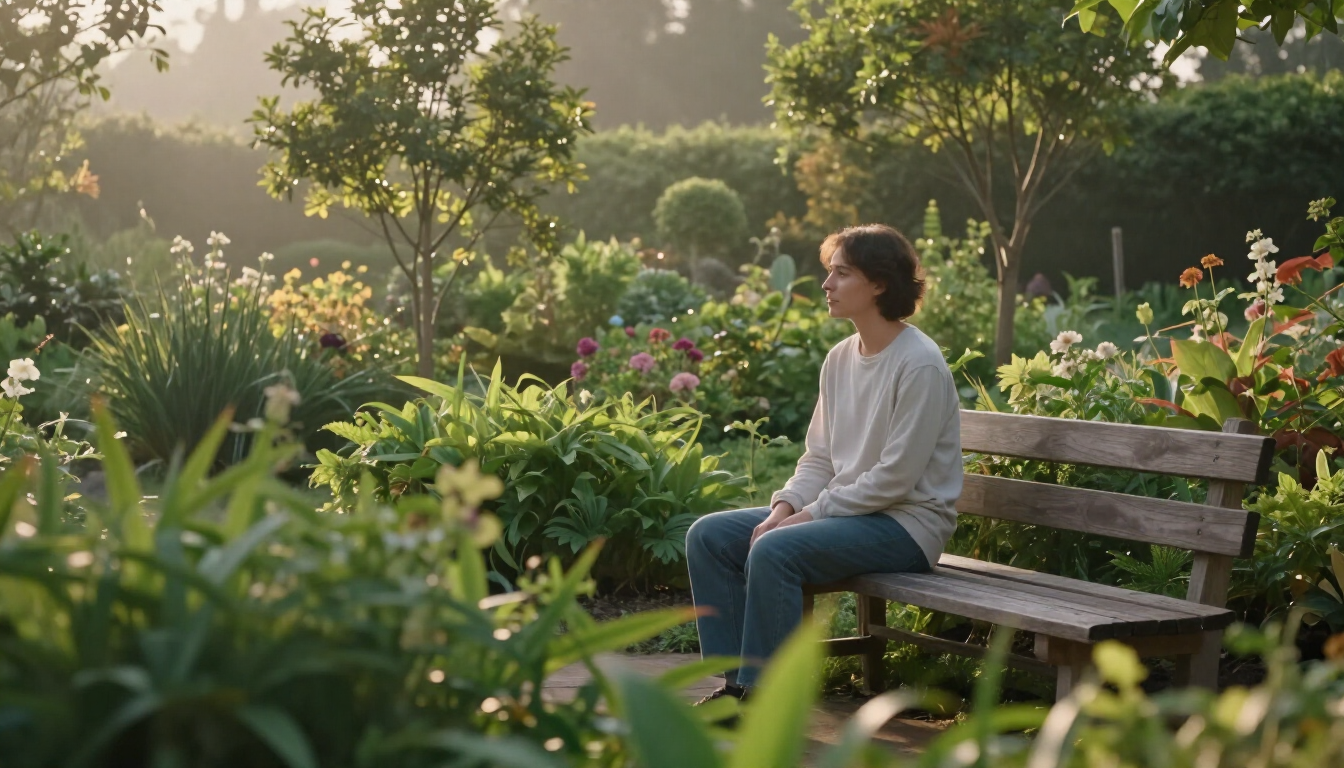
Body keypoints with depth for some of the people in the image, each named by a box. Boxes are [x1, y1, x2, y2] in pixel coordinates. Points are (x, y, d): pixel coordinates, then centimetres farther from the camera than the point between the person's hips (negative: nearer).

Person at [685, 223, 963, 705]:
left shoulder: (920, 365, -15)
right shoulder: (840, 359, 11)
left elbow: (895, 478, -19)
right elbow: (818, 459, 12)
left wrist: (811, 514, -16)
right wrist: (783, 508, -6)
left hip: (907, 522, -9)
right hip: (846, 513, 9)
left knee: (774, 551, -31)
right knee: (708, 536, -4)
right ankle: (736, 684, -2)